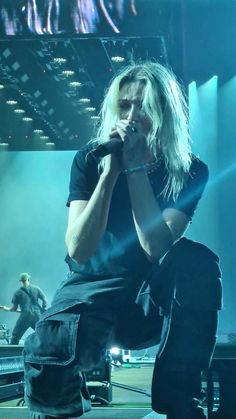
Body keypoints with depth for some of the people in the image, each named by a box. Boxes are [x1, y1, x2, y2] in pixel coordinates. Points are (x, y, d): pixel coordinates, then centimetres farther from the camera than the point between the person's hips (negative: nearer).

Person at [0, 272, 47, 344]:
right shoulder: (36, 289, 7)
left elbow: (14, 308, 6)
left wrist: (7, 309, 24)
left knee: (15, 338, 10)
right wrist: (41, 310, 17)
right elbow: (45, 301, 4)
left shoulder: (17, 293, 4)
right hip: (37, 316, 1)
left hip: (25, 317, -1)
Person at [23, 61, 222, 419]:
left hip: (154, 297, 1)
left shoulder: (189, 171, -8)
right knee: (45, 355, -34)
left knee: (196, 260, -33)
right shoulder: (91, 159, -7)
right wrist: (110, 172, -25)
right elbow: (78, 251, -17)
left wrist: (135, 165, -25)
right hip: (94, 288, 0)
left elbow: (156, 248, -23)